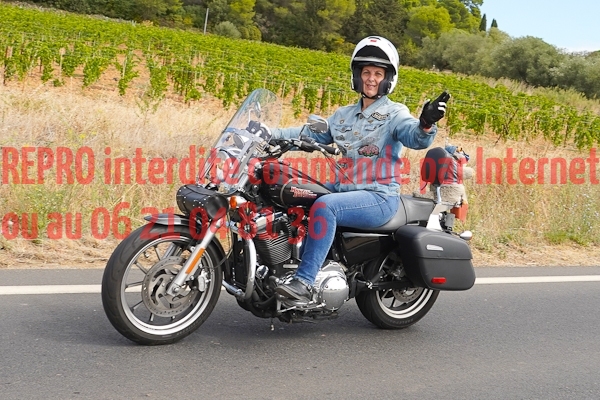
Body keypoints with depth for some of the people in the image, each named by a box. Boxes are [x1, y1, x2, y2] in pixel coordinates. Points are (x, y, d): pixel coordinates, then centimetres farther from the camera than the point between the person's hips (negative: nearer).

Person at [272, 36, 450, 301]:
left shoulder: (394, 113, -1)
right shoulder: (343, 115, 19)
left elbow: (417, 138, -20)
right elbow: (310, 134, 18)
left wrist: (426, 123, -43)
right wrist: (272, 135, 5)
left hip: (380, 197, -7)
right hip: (344, 190, 7)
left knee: (324, 206, -33)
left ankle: (304, 282, -35)